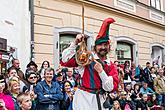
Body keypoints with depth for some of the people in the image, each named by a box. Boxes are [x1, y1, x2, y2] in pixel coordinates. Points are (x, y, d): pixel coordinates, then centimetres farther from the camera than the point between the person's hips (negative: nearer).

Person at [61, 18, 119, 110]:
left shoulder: (112, 66, 5)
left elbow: (112, 88, -4)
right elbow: (65, 61, -12)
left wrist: (101, 71, -14)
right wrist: (75, 43, -15)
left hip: (99, 99, 4)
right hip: (83, 98, -4)